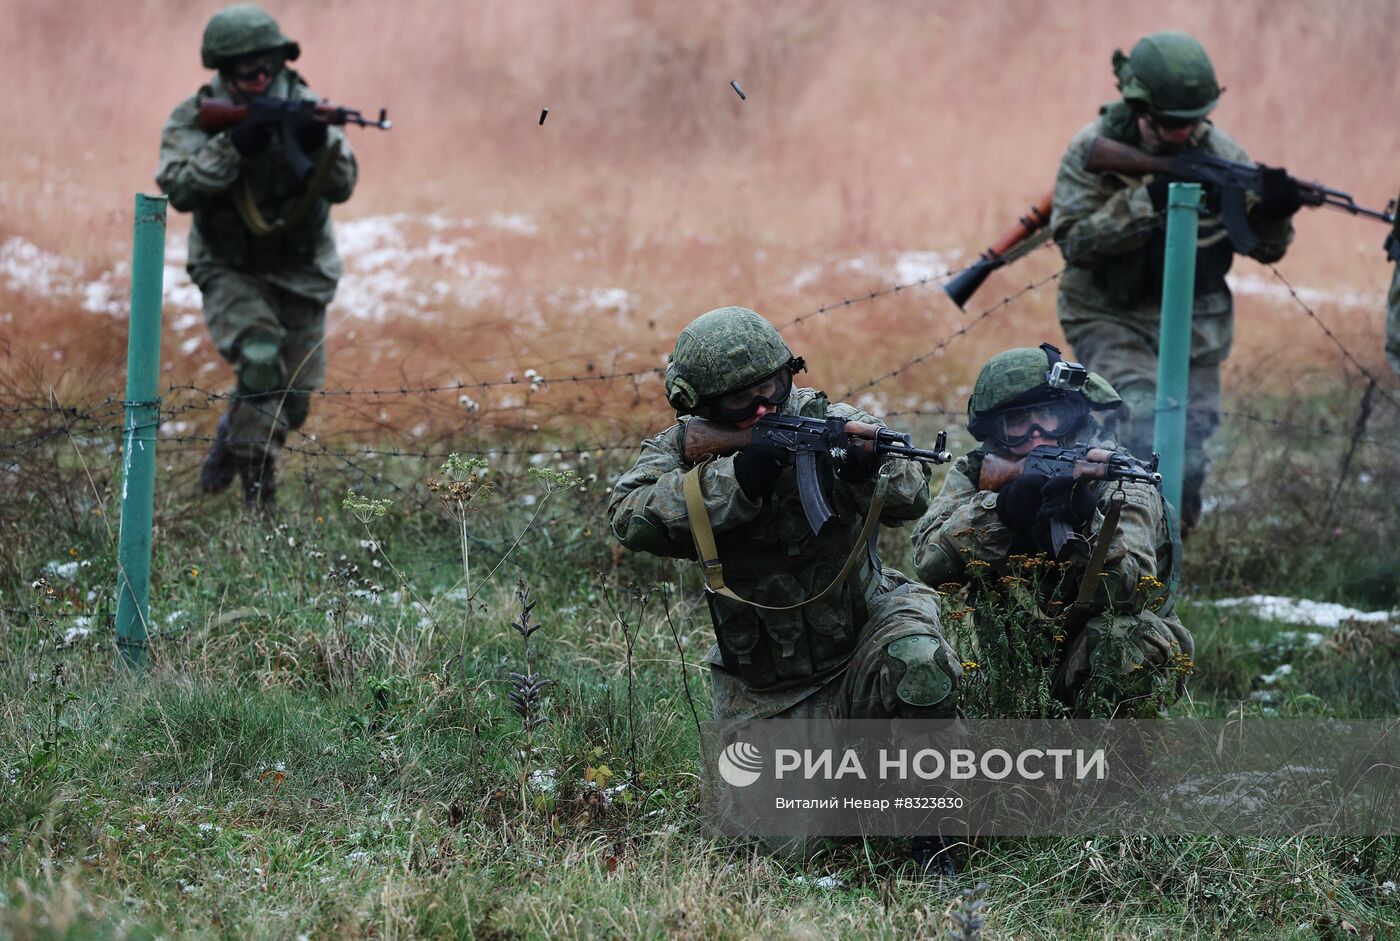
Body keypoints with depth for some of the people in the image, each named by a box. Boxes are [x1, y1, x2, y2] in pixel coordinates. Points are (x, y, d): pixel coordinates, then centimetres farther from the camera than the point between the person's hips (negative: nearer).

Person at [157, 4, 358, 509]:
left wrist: (318, 145, -37)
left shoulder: (303, 106, -9)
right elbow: (180, 189, -23)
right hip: (232, 272, -3)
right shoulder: (193, 118, -11)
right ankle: (256, 484, -21)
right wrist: (232, 148, -34)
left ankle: (232, 438, 38)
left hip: (299, 273, 3)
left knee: (292, 399, 7)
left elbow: (341, 186, -17)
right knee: (260, 359, -28)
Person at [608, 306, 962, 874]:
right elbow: (630, 519, -26)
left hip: (864, 629, -2)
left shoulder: (826, 422, -9)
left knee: (918, 666, -35)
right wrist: (735, 481, -36)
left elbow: (911, 496, -20)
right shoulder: (681, 450, -7)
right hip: (767, 693, 2)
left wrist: (867, 469, -44)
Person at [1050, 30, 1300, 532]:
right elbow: (1073, 240, -19)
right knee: (1143, 418, -27)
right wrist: (1145, 203, -31)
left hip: (1192, 328, 3)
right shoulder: (1094, 151, -12)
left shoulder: (1220, 153, -6)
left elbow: (1265, 247, -2)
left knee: (1186, 465, 3)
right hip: (1111, 321, -3)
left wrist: (1272, 215, -26)